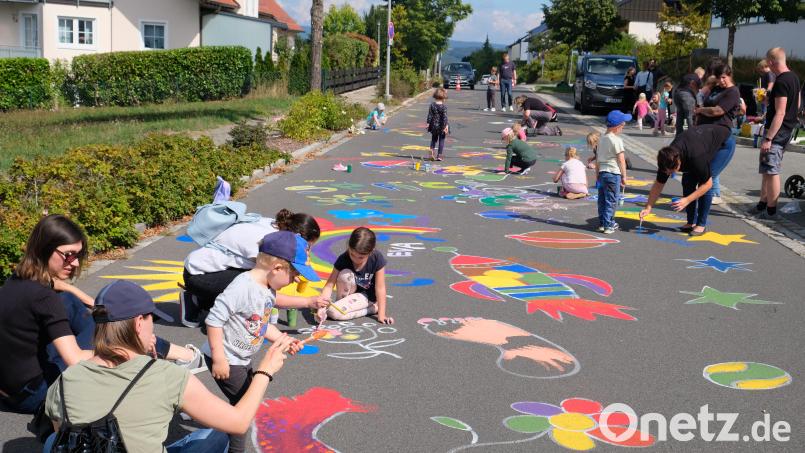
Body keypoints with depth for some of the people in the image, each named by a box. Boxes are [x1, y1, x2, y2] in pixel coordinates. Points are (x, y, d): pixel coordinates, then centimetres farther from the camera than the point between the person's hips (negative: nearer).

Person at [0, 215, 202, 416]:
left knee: (68, 300, 13)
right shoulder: (42, 297, -26)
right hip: (31, 394, -9)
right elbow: (76, 360, -30)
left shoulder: (20, 279, 1)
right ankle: (182, 355, 15)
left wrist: (93, 304, 23)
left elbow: (56, 284, 27)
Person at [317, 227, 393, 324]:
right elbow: (329, 285, -20)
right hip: (352, 293, 2)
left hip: (367, 296, -2)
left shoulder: (377, 258, -24)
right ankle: (342, 302, -7)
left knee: (333, 312, -25)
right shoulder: (343, 259, -20)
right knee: (345, 274, -32)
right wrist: (321, 306, -33)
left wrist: (381, 314, -22)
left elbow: (380, 288, -20)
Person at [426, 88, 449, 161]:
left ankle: (432, 150, -5)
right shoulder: (444, 107, -13)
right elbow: (445, 117, -17)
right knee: (441, 141, 7)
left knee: (434, 139, 20)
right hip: (441, 126, -3)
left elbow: (429, 115, 0)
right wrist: (446, 126, -17)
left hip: (434, 125, 3)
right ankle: (439, 156, 5)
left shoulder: (432, 105, -3)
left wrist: (428, 123, 6)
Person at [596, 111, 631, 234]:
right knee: (611, 201, -1)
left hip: (602, 172, 7)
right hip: (613, 173, -7)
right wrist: (624, 176, -5)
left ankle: (602, 223, 19)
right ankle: (608, 225, 1)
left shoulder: (602, 139, 12)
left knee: (602, 200, 12)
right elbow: (621, 160, -11)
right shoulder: (617, 140, -11)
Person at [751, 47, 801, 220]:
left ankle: (771, 211, 1)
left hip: (777, 130, -10)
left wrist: (768, 139, -24)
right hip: (788, 128, 10)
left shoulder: (781, 82, -20)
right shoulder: (794, 77, 10)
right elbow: (798, 104, 21)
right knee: (768, 170, 17)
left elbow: (780, 113, -24)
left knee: (771, 170, -4)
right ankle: (763, 205, 25)